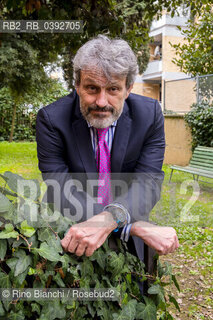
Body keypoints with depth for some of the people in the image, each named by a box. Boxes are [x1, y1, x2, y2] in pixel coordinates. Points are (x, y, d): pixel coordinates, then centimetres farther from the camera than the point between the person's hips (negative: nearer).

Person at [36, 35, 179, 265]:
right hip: (70, 236, -1)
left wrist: (108, 219, -45)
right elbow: (62, 192, -28)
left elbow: (148, 182, -24)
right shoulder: (51, 119, -23)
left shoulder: (149, 114, -17)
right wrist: (137, 226, -40)